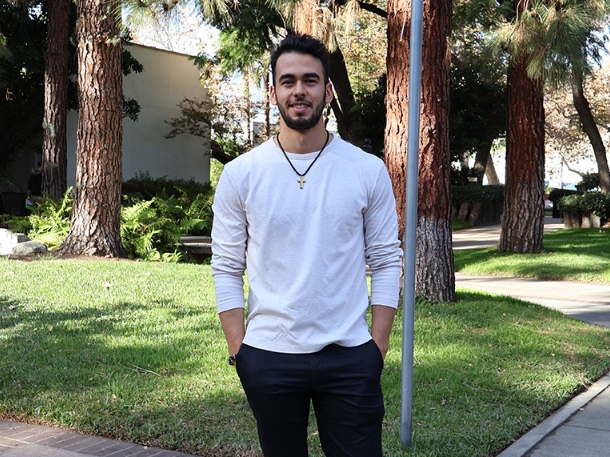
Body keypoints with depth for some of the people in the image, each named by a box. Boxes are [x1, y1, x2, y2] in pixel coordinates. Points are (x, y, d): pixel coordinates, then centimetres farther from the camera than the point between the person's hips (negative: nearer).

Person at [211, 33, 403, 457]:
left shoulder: (369, 171, 0)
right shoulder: (240, 174, -1)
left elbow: (386, 262, 2)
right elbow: (226, 268, 2)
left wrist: (378, 347, -2)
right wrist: (238, 350, -3)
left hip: (350, 358, 0)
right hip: (269, 358, 1)